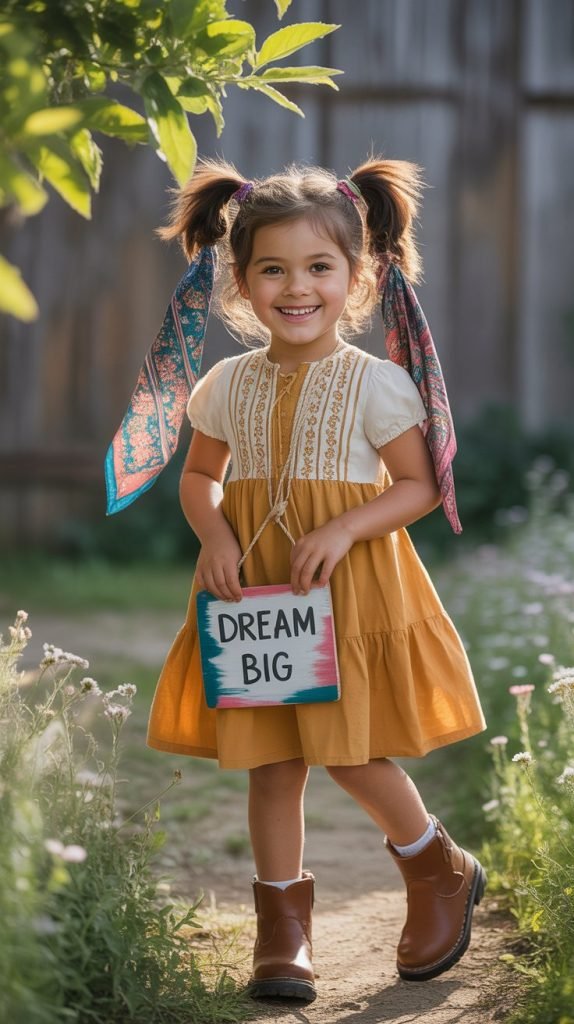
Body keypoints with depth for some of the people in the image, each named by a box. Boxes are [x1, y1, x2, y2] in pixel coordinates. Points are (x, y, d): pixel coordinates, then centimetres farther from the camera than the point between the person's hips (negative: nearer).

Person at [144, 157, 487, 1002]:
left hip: (350, 585, -4)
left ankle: (441, 872, 24)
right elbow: (199, 475, 15)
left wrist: (343, 529, -19)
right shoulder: (229, 384, 4)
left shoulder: (376, 382, -7)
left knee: (350, 751, -3)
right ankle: (282, 927, 19)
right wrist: (215, 536, -5)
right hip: (253, 587, 4)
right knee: (268, 759, 6)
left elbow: (421, 486, -5)